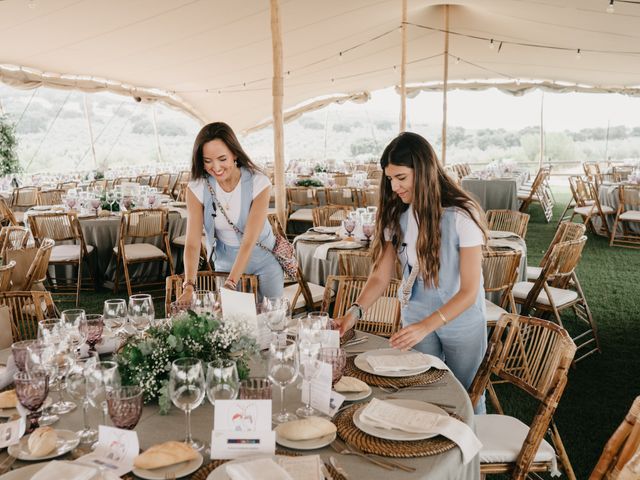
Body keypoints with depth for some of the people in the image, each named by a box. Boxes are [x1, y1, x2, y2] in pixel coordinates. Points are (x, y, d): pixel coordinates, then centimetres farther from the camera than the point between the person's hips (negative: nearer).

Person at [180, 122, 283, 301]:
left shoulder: (259, 183, -23)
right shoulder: (196, 189, -17)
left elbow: (249, 242, -28)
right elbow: (192, 243, -20)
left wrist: (229, 285, -36)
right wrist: (189, 287, -34)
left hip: (263, 257, -1)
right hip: (225, 260, 1)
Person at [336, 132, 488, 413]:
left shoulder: (462, 215, -22)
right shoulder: (396, 215, -7)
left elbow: (469, 290, -22)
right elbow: (381, 275, -7)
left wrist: (426, 326, -33)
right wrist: (356, 311, -24)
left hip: (462, 323, -3)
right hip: (415, 321, 3)